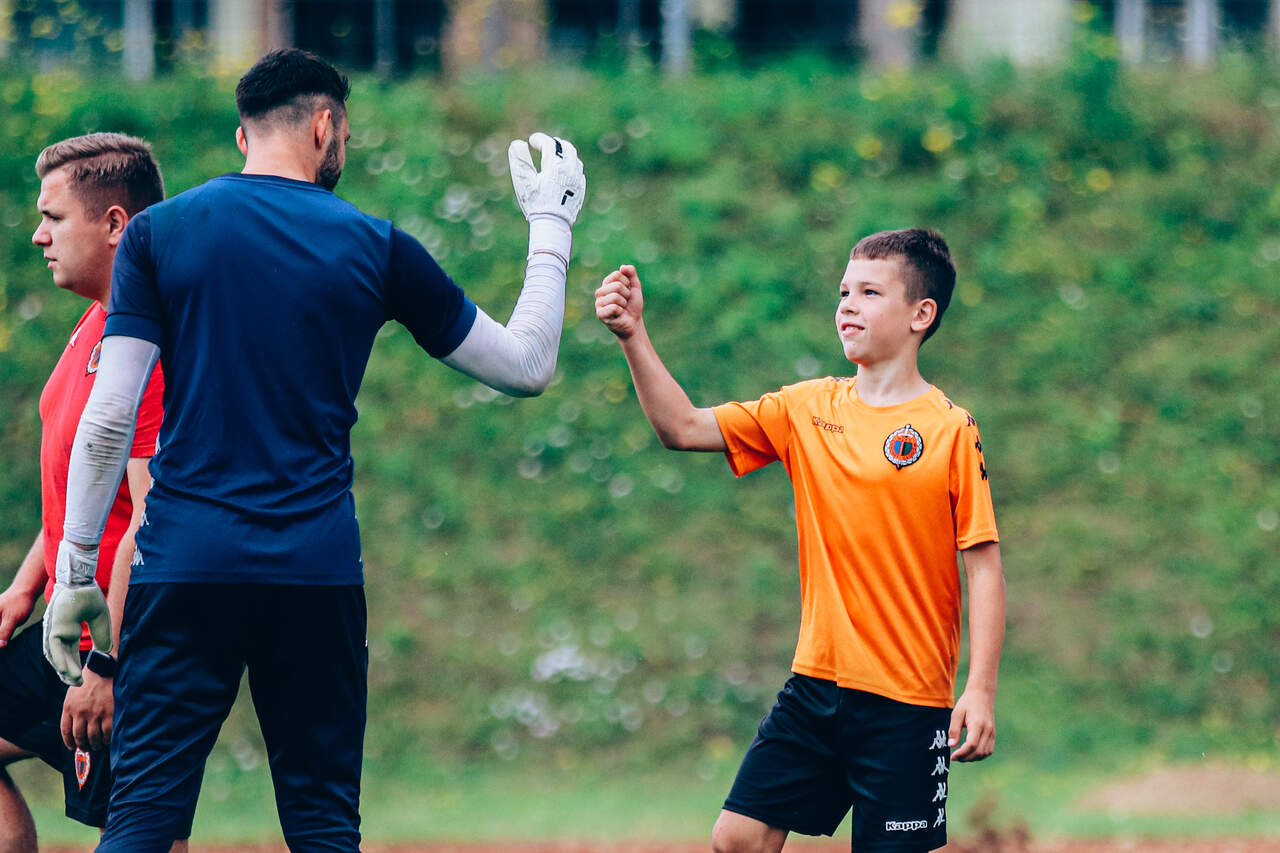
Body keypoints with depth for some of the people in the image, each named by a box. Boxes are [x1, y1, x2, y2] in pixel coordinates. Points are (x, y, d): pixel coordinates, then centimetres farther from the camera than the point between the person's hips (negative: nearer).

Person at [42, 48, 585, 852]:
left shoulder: (159, 232, 3)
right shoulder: (376, 248, 5)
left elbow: (108, 418, -3)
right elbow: (528, 366, 13)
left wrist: (74, 570, 3)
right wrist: (551, 228, 26)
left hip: (185, 566, -1)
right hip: (320, 572, 1)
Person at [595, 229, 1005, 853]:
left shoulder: (950, 429, -7)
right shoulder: (807, 409, 7)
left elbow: (984, 568, -8)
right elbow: (683, 428, 6)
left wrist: (981, 691, -14)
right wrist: (633, 336, -7)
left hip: (906, 704, -5)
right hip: (815, 684, 5)